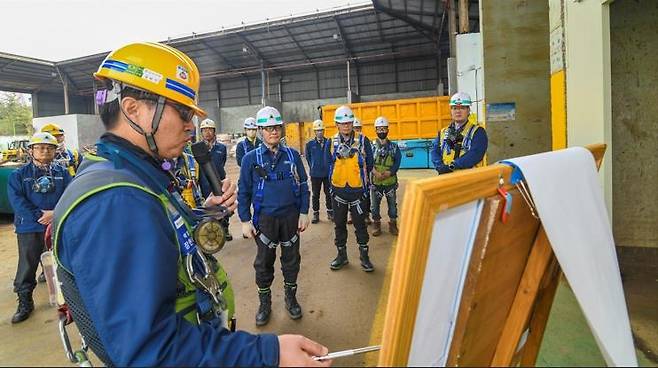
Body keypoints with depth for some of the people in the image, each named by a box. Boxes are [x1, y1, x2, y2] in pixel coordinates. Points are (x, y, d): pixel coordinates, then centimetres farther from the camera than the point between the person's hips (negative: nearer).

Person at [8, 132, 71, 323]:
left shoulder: (62, 172, 4)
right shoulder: (19, 175, 2)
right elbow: (17, 201, -8)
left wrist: (55, 213, -17)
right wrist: (40, 216, -17)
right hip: (29, 229, -1)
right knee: (27, 266, 6)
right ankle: (25, 303, 22)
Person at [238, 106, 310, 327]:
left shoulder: (292, 155, 1)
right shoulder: (251, 158, -3)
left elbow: (303, 185, 4)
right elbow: (243, 192, 0)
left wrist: (304, 213, 0)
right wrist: (245, 221, -3)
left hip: (291, 216, 1)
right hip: (264, 218, -1)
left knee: (291, 259, 12)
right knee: (264, 262, 9)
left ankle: (291, 297, 32)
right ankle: (264, 302, 27)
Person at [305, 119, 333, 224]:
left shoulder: (329, 142, -5)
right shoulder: (310, 144, -3)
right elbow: (308, 157, 10)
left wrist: (329, 167, 1)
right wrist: (313, 167, 8)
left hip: (328, 173, 0)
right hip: (315, 174, 0)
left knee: (329, 194, 11)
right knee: (315, 195, 9)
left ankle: (330, 212, 25)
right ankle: (316, 214, 19)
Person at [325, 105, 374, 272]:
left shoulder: (362, 141, -4)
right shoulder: (331, 143, 1)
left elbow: (369, 164, 1)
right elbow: (329, 165, 8)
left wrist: (359, 176, 3)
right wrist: (339, 177, 2)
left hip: (358, 190, -2)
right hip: (338, 191, 2)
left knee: (360, 224, 6)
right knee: (339, 224, 12)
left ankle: (364, 256, 18)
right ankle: (341, 255, 26)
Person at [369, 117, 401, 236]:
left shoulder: (394, 146, 4)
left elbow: (397, 162, -1)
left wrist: (389, 172, -17)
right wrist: (375, 172, -20)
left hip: (390, 181, 1)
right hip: (375, 181, -1)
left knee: (392, 204, 8)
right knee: (375, 204, 6)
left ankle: (393, 224, 23)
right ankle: (376, 224, 21)